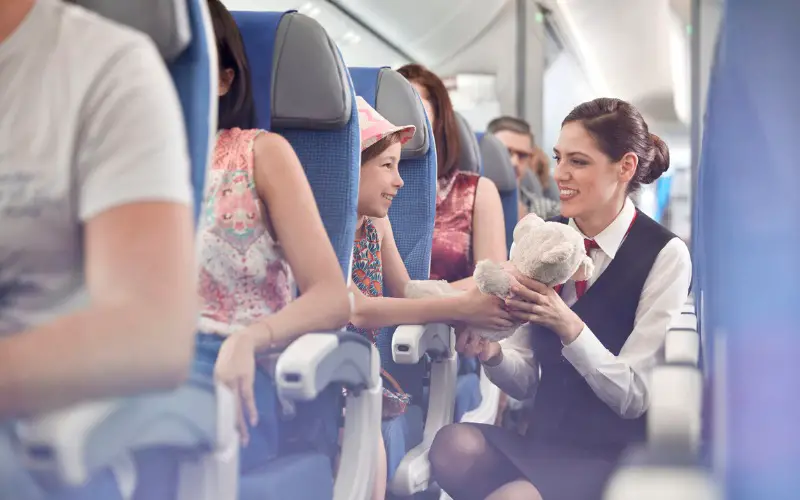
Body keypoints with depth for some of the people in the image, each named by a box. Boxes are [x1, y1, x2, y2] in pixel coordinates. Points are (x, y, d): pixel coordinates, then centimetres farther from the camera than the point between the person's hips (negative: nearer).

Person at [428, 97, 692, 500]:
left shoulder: (663, 255, -9)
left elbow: (632, 396, -11)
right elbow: (524, 381, 6)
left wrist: (569, 327, -25)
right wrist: (491, 354, -16)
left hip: (615, 455, -5)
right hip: (544, 438, 5)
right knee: (453, 446, -24)